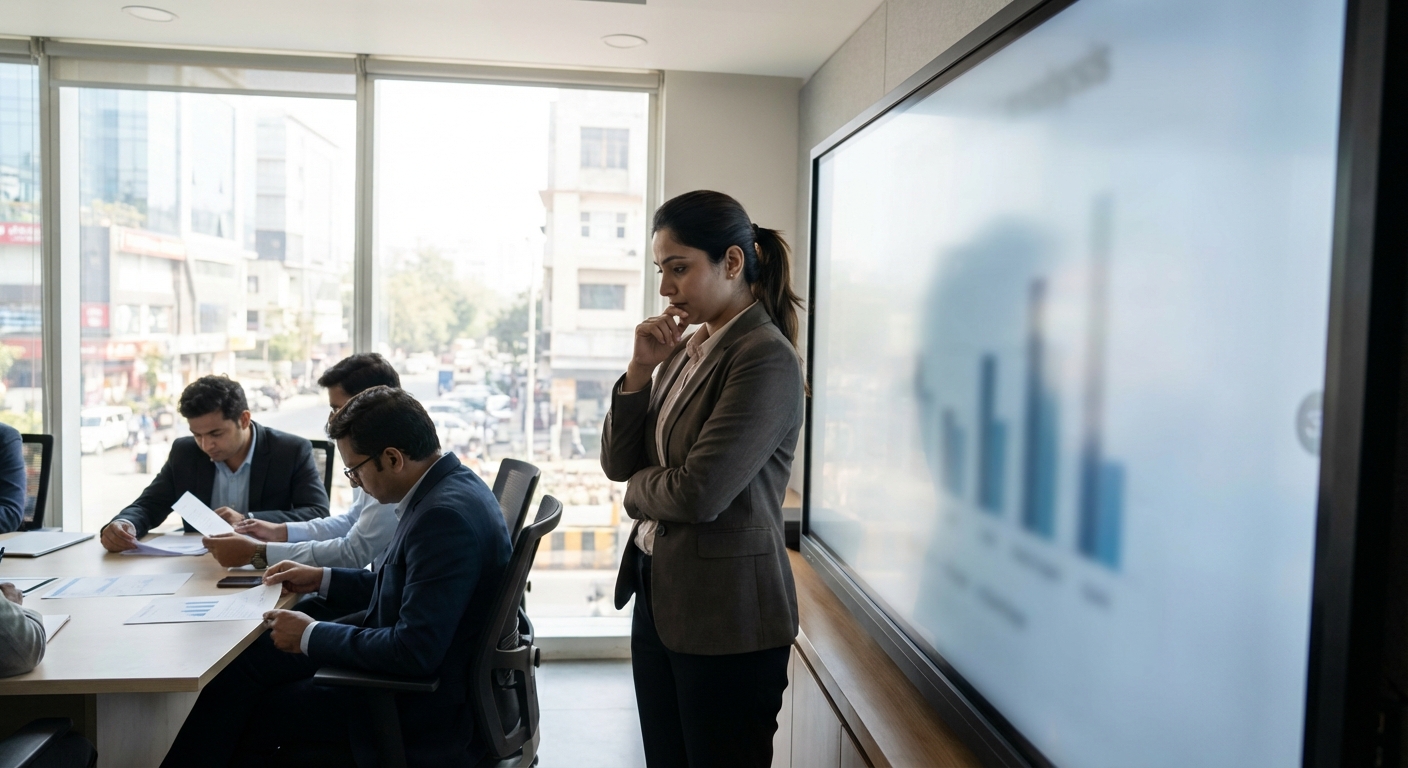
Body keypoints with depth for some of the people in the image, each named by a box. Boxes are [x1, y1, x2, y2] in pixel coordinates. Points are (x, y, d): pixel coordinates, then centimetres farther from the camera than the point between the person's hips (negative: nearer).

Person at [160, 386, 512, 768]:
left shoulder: (447, 516, -28)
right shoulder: (449, 486, 3)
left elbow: (414, 651, -29)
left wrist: (311, 636, -17)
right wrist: (323, 580, 13)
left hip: (421, 712, -9)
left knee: (243, 708, -3)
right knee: (248, 659, 10)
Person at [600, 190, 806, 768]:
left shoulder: (765, 357, -17)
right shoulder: (684, 349, 8)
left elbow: (700, 493, -23)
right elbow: (617, 462, 8)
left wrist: (637, 490, -2)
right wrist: (640, 369, -5)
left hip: (727, 616, -8)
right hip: (657, 592, 8)